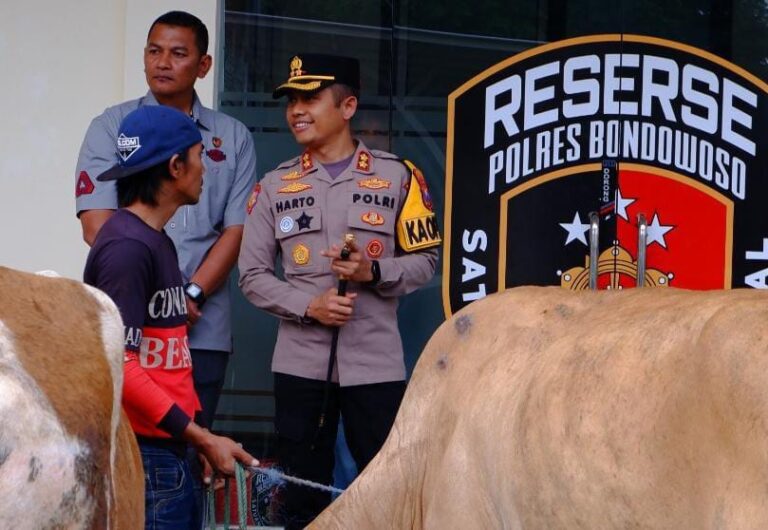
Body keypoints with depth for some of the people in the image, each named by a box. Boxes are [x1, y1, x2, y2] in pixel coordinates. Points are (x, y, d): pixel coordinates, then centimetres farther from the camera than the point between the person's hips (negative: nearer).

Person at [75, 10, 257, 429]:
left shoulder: (233, 138, 13)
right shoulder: (112, 127, 8)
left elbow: (236, 230, 7)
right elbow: (97, 225, -1)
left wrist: (192, 294, -9)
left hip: (203, 330, 2)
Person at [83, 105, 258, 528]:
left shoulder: (156, 240, 18)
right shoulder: (126, 246, -14)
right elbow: (117, 364, -20)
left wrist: (200, 438, 17)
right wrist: (201, 438, -19)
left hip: (170, 450, 10)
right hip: (142, 455, -10)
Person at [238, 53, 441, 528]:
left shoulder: (398, 176, 2)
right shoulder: (275, 185, 8)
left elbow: (425, 260, 3)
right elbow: (253, 275, 5)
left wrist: (373, 271, -15)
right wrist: (309, 306, -11)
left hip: (375, 363, -2)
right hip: (300, 363, 2)